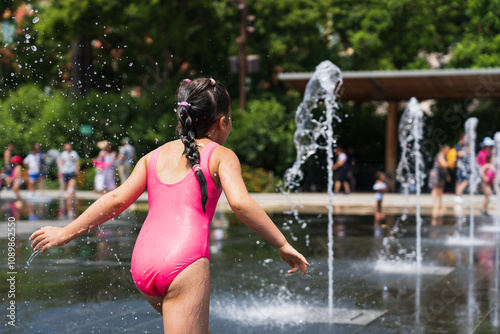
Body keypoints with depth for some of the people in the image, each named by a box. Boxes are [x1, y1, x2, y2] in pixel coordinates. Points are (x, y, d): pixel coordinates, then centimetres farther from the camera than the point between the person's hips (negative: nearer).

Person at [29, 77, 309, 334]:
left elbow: (117, 199, 13)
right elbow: (240, 202, -9)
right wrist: (282, 244, -5)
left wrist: (67, 232, 20)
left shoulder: (154, 156, 20)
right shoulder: (221, 155, 7)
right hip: (185, 261, -6)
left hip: (142, 263, 6)